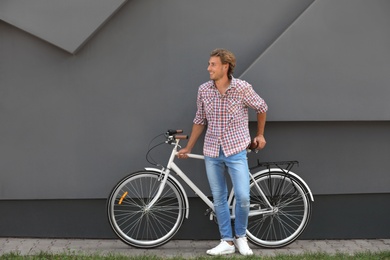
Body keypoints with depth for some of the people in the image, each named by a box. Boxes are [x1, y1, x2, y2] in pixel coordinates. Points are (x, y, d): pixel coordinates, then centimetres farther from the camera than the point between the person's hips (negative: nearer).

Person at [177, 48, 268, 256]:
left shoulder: (242, 88, -11)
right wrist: (188, 148, 14)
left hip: (236, 151, -3)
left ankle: (240, 236, 15)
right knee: (218, 199, 7)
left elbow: (262, 108, 7)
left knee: (243, 197, -9)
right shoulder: (204, 90, -1)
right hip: (212, 153, 3)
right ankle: (227, 241, 18)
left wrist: (260, 134, 14)